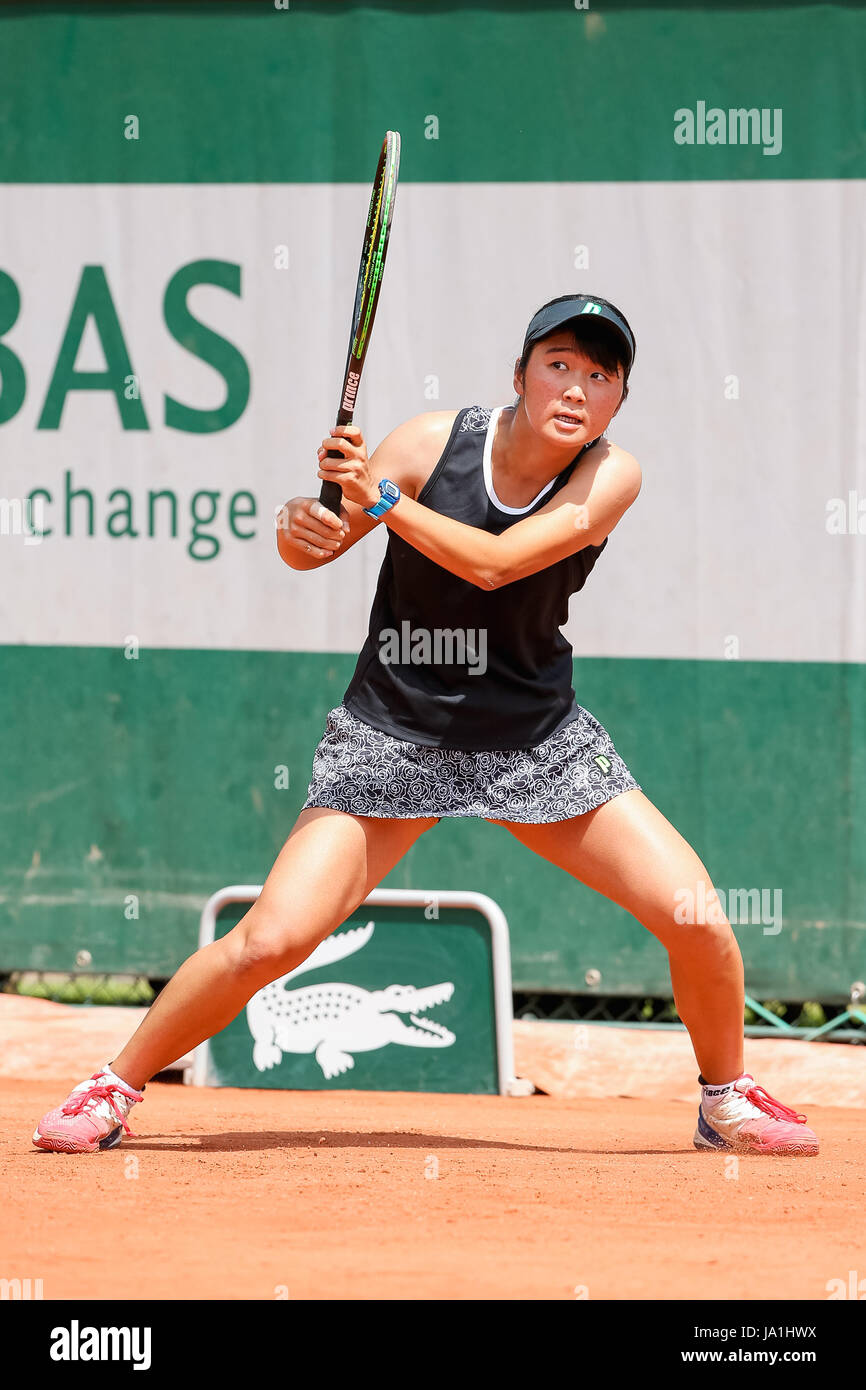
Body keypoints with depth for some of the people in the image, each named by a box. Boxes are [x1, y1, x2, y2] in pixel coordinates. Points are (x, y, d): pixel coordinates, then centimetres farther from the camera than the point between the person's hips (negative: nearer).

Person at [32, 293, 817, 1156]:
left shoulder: (610, 476, -11)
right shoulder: (434, 442, -13)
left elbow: (494, 562, -25)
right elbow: (310, 550, -11)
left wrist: (378, 497, -36)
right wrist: (304, 529, -34)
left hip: (539, 746, 2)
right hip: (394, 737, -2)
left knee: (695, 916, -10)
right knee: (272, 938, -16)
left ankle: (726, 1098, 17)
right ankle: (115, 1088, 4)